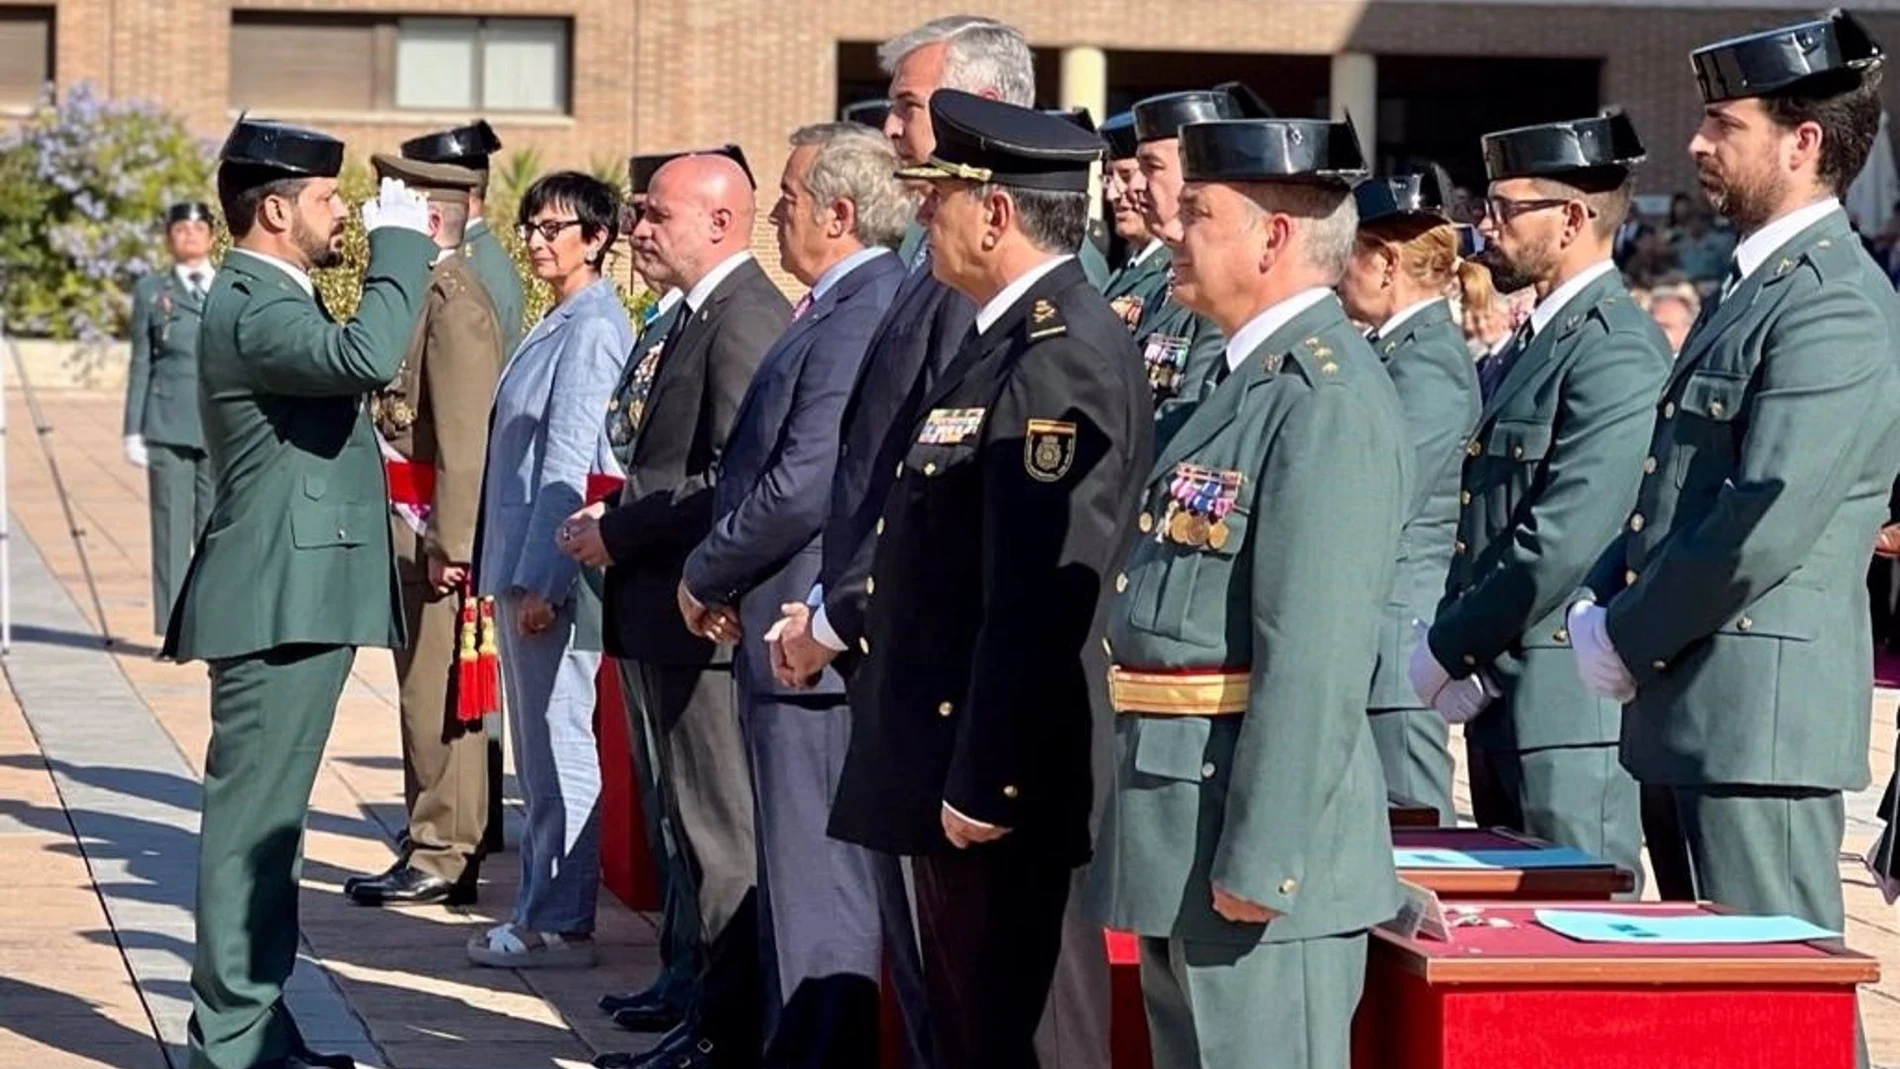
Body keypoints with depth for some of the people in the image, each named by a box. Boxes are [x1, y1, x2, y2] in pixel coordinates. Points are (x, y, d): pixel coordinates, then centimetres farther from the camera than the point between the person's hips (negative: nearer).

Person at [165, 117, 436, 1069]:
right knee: (252, 814, -6)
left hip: (297, 597, 11)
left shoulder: (271, 298, 17)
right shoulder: (251, 306, -17)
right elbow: (368, 356, -32)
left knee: (264, 816, 15)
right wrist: (401, 241, -23)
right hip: (280, 599, -11)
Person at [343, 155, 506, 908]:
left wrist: (450, 543, -22)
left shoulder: (454, 301, -16)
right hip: (408, 527, 10)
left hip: (436, 529, -10)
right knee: (423, 691, 14)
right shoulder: (426, 292, 15)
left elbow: (466, 437, -21)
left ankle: (443, 859, 1)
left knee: (436, 694, -4)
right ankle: (431, 846, 21)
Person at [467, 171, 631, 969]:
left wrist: (542, 580, -20)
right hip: (523, 569, 10)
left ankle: (561, 926, 0)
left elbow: (569, 465, -18)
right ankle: (539, 911, 22)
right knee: (536, 749, 15)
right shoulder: (557, 326, 15)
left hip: (553, 572, -10)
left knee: (559, 748, -4)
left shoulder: (591, 329, -14)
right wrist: (509, 574, 16)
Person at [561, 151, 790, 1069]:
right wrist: (614, 515, 7)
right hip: (672, 613, 11)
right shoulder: (701, 314, 15)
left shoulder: (745, 317, -16)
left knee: (725, 835, -3)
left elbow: (737, 479, -24)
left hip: (707, 614, -11)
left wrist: (619, 534, -16)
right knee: (700, 825, 15)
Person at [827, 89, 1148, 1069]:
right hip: (950, 766, 10)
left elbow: (1040, 594, -24)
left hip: (996, 777, -10)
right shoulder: (1006, 337, 13)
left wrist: (984, 783, -24)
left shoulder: (1061, 354, -19)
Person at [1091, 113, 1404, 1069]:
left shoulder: (1327, 402, -17)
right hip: (1184, 849, 11)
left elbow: (1316, 660, -23)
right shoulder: (1251, 380, 16)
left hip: (1259, 850, -11)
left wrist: (1257, 862, -24)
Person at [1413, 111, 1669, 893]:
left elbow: (1564, 543, -22)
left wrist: (1448, 651, -13)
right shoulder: (1529, 344, 16)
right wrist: (1456, 652, 5)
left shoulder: (1616, 351, -15)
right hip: (1497, 696, 10)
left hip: (1567, 706, -10)